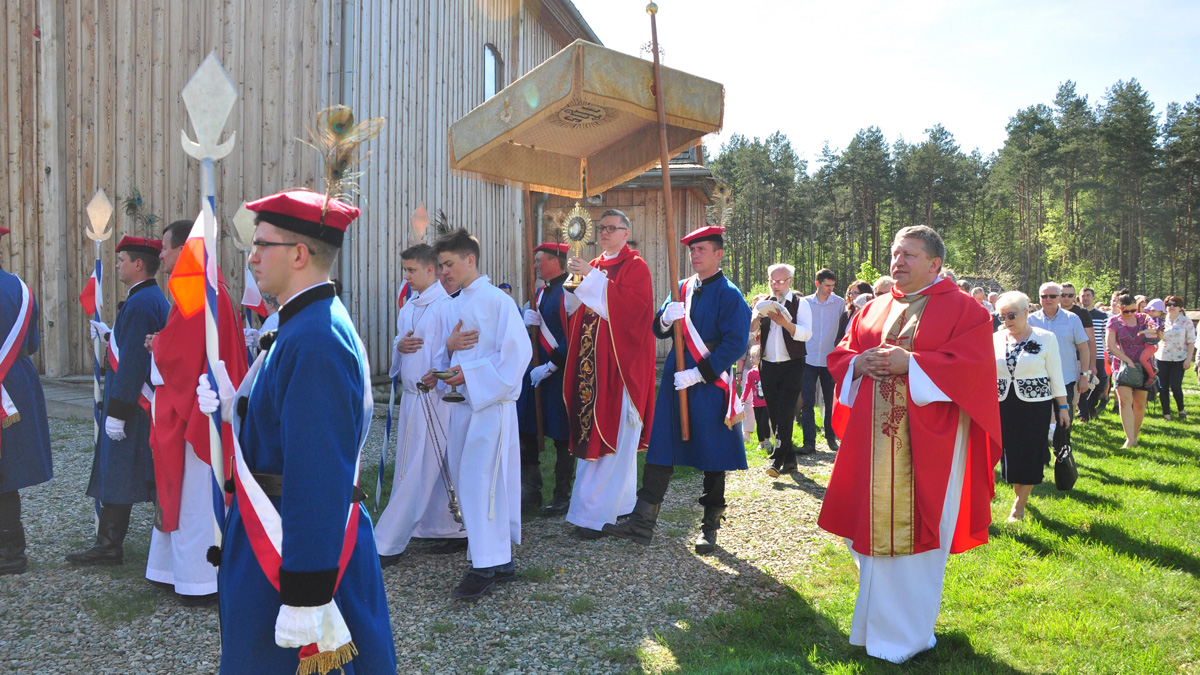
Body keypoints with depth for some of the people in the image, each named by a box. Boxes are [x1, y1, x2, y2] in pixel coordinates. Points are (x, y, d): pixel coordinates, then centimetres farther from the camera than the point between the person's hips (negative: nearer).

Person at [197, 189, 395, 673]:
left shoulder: (315, 342, -24)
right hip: (276, 542, 10)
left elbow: (319, 477, -27)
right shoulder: (303, 325, 10)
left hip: (300, 554, -10)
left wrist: (304, 599, -26)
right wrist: (234, 407, 4)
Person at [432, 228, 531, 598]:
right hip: (463, 401, 8)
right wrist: (449, 347, -4)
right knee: (466, 479, 10)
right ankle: (501, 559, 21)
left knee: (480, 480, -9)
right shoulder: (455, 304, 14)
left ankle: (486, 565, 0)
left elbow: (518, 351, -16)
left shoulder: (497, 300, -10)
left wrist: (470, 373, -20)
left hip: (492, 402, -8)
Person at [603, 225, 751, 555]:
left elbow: (735, 344, -14)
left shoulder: (729, 295, -7)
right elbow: (658, 330, 12)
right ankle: (642, 523, 8)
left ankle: (710, 528, 19)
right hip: (675, 381, 6)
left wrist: (698, 374, -19)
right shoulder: (682, 289, 12)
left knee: (713, 459, 6)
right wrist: (666, 319, -12)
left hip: (710, 386, -5)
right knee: (661, 452, 4)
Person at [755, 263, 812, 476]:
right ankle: (789, 459, 19)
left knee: (785, 415, -12)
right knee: (774, 415, 8)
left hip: (792, 366, -4)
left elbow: (806, 333, -13)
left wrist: (784, 322, -28)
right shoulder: (763, 304, 11)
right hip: (768, 367, 4)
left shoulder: (800, 304, 0)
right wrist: (755, 319, -19)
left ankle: (778, 461, -11)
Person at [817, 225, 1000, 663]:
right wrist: (859, 363, -7)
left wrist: (910, 363, -19)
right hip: (874, 441, 5)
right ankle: (878, 622, 28)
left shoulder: (963, 309, -1)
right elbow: (839, 356, 16)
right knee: (874, 526, 10)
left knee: (912, 534, -1)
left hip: (927, 445, -5)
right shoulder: (874, 310, 14)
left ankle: (906, 633, 15)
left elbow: (973, 365, -13)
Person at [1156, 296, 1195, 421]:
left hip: (1179, 359, -3)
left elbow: (1191, 341, -1)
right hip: (1162, 359, 3)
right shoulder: (1161, 321, 7)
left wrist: (1189, 359, -8)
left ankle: (1181, 410, 14)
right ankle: (1166, 413, 11)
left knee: (1175, 386, -10)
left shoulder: (1186, 322, 0)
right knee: (1163, 387, 2)